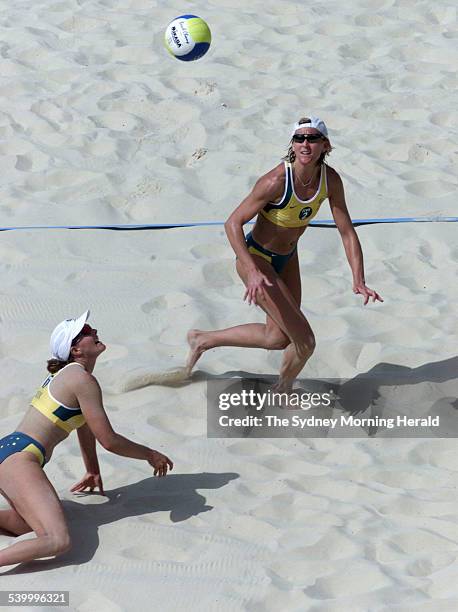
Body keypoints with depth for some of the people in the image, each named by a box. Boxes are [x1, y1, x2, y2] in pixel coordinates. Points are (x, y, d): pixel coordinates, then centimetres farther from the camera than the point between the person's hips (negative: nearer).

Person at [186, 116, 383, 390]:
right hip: (257, 258, -7)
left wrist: (359, 282, -18)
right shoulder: (276, 182, -32)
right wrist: (253, 272, -37)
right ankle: (284, 388, 24)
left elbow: (347, 231, -9)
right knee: (305, 341, -7)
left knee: (279, 337, 21)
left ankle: (203, 340, 39)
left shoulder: (330, 180, -15)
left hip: (287, 258, 7)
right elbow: (233, 223, -26)